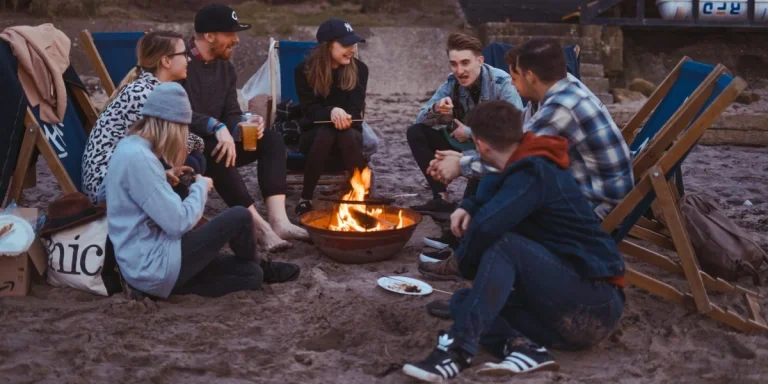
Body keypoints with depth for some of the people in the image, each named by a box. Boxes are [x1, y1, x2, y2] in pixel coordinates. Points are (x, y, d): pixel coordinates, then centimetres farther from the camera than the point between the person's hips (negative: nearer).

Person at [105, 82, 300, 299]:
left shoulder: (129, 146, 9)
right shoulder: (138, 157, -22)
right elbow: (179, 223, -22)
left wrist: (165, 179, 10)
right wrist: (201, 187, -6)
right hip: (154, 267, -10)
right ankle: (261, 267, 22)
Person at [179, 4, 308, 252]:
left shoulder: (226, 68, 9)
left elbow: (232, 114, 6)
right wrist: (216, 127, -40)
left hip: (214, 142, 8)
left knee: (271, 140, -9)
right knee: (216, 150, -39)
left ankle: (278, 220, -27)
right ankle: (259, 225, -37)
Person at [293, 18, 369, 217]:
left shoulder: (359, 69, -4)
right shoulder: (304, 70, -8)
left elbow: (356, 111, -8)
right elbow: (309, 111, -14)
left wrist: (344, 118, -33)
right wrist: (331, 113, -37)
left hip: (349, 131, 1)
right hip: (314, 133, -1)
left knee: (347, 136, -35)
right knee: (325, 134, -36)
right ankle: (305, 199, -27)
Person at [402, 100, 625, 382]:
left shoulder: (534, 174, -16)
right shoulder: (528, 167, 11)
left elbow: (487, 226, -30)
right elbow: (492, 191, 31)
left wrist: (466, 262, -9)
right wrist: (469, 208, 8)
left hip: (595, 304, -9)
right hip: (569, 305, 9)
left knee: (505, 246, -27)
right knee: (463, 301, 4)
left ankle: (459, 349, -33)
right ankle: (523, 347, -21)